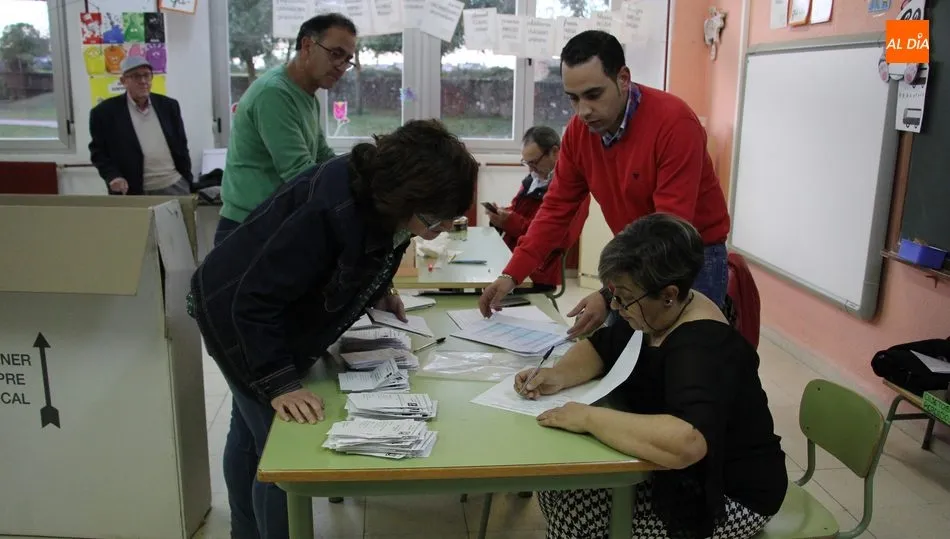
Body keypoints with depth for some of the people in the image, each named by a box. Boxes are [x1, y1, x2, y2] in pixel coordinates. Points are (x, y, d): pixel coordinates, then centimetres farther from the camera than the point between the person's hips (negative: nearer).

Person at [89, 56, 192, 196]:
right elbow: (98, 151, 3)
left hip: (175, 187, 3)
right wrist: (112, 176, -15)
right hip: (133, 192, -3)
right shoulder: (105, 111, -2)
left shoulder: (168, 105, 8)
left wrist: (188, 183, 9)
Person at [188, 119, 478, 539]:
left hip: (267, 316, 9)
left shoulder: (381, 196, -14)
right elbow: (256, 300, -35)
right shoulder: (332, 210, -39)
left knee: (252, 434, 25)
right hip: (236, 314, -8)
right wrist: (278, 382, -36)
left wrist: (376, 292, -3)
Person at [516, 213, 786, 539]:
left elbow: (683, 443, -48)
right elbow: (598, 348, 9)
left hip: (730, 495, -8)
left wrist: (588, 418, -37)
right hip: (679, 471, 8)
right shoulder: (651, 313, -5)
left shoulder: (703, 347, -32)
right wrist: (559, 375, -13)